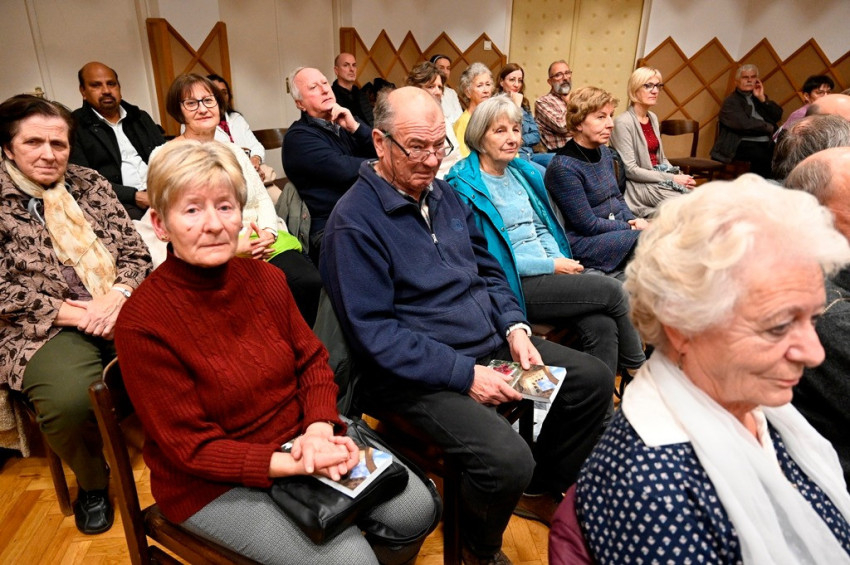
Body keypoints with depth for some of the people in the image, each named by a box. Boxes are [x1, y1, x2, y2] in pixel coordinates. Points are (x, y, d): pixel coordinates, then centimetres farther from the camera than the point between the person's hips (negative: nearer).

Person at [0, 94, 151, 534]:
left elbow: (135, 252, 9)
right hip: (44, 328, -2)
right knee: (69, 399, -32)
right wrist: (74, 313, -14)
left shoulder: (91, 185, 13)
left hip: (119, 309, 3)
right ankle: (92, 482, 2)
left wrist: (117, 294, -11)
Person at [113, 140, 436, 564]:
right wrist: (296, 465, -26)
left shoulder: (265, 279, -5)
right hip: (214, 484, -4)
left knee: (415, 510, -3)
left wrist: (319, 430, -17)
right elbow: (192, 449, -17)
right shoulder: (142, 325, -20)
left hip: (300, 439, 5)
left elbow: (313, 362, 2)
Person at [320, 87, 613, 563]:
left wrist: (514, 327, -1)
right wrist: (465, 374, -22)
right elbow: (374, 333, -20)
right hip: (419, 375, -8)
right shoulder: (355, 222, -15)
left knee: (594, 379, 5)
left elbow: (487, 270, 16)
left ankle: (541, 492, 27)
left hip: (490, 345, 9)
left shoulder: (445, 195, 10)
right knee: (507, 460, -28)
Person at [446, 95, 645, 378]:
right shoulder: (464, 185, -10)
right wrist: (550, 266, -13)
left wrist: (561, 259, -3)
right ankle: (638, 365, 11)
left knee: (601, 325, -20)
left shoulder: (523, 172, 14)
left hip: (549, 274, 7)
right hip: (512, 285, -6)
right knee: (611, 290, -13)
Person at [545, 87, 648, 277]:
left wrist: (633, 219, 0)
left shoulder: (604, 152, 9)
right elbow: (588, 224, -18)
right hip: (583, 242, -9)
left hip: (616, 228, 9)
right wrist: (630, 227, -11)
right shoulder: (563, 167, -19)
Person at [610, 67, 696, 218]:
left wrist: (680, 176, -1)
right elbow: (630, 170, -18)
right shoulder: (623, 122, -13)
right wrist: (672, 178, -17)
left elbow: (661, 158, 19)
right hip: (639, 185, -8)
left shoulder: (653, 118, 14)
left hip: (659, 178, 8)